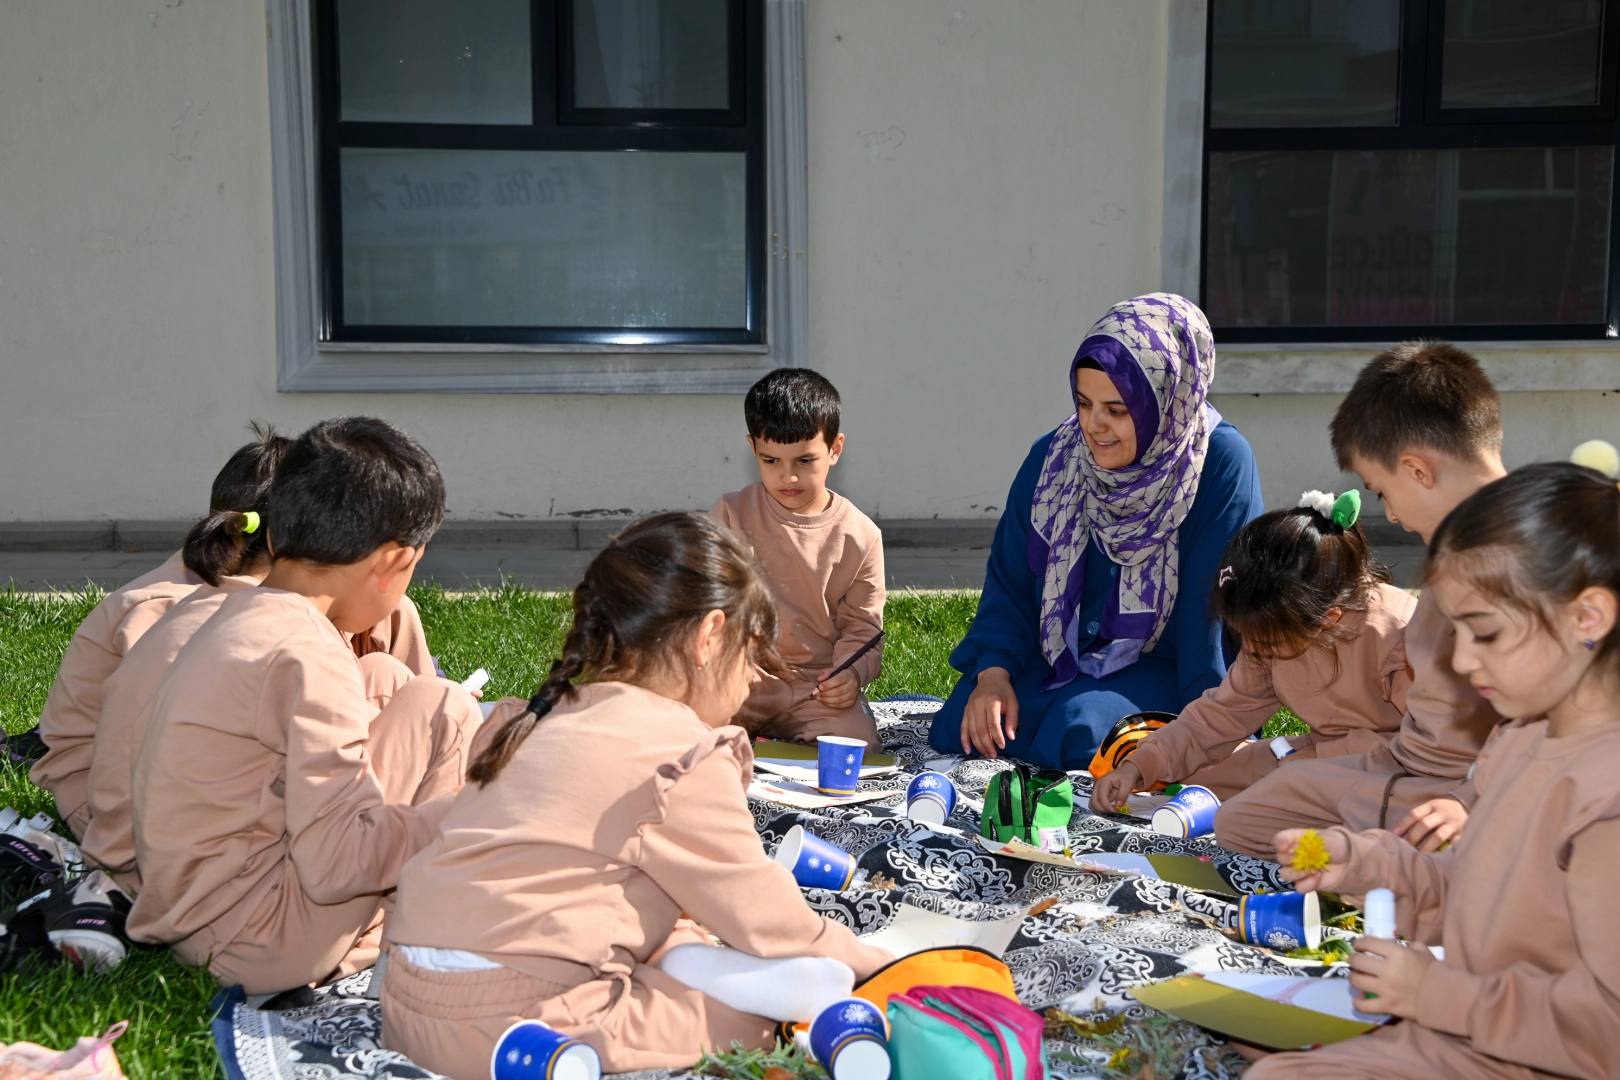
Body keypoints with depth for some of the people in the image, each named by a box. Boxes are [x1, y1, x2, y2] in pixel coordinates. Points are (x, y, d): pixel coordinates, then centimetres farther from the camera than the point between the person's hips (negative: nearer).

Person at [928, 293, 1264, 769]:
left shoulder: (1221, 462, -16)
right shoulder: (1051, 458, -3)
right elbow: (1008, 581, 2)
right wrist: (993, 672, -14)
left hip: (1160, 669, -3)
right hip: (1054, 659, 4)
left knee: (1077, 733, -32)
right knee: (957, 729, -18)